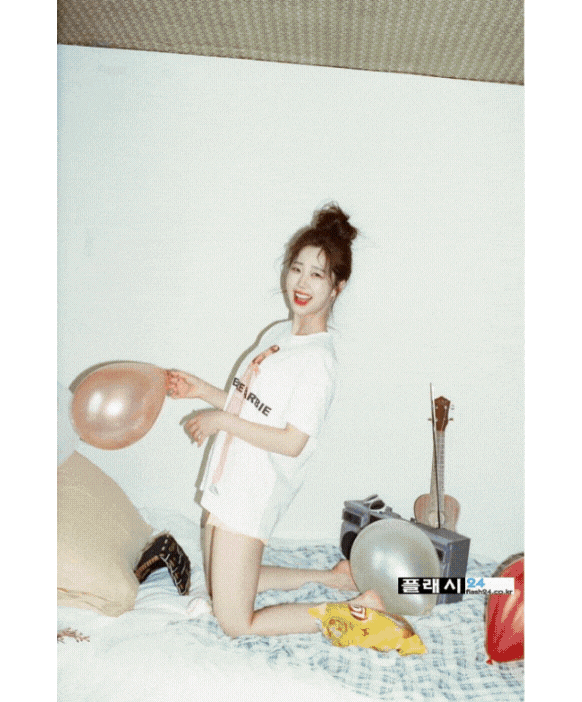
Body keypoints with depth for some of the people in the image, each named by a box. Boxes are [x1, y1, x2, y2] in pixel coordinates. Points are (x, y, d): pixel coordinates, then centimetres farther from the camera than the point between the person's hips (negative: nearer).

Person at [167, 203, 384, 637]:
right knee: (219, 589, 24)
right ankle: (331, 577, 29)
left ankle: (357, 610, 8)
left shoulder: (319, 358, -20)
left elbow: (291, 441, -23)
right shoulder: (277, 333, 7)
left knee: (236, 623, 1)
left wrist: (222, 421, -18)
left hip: (256, 493, -9)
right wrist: (200, 390, 6)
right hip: (228, 482, 9)